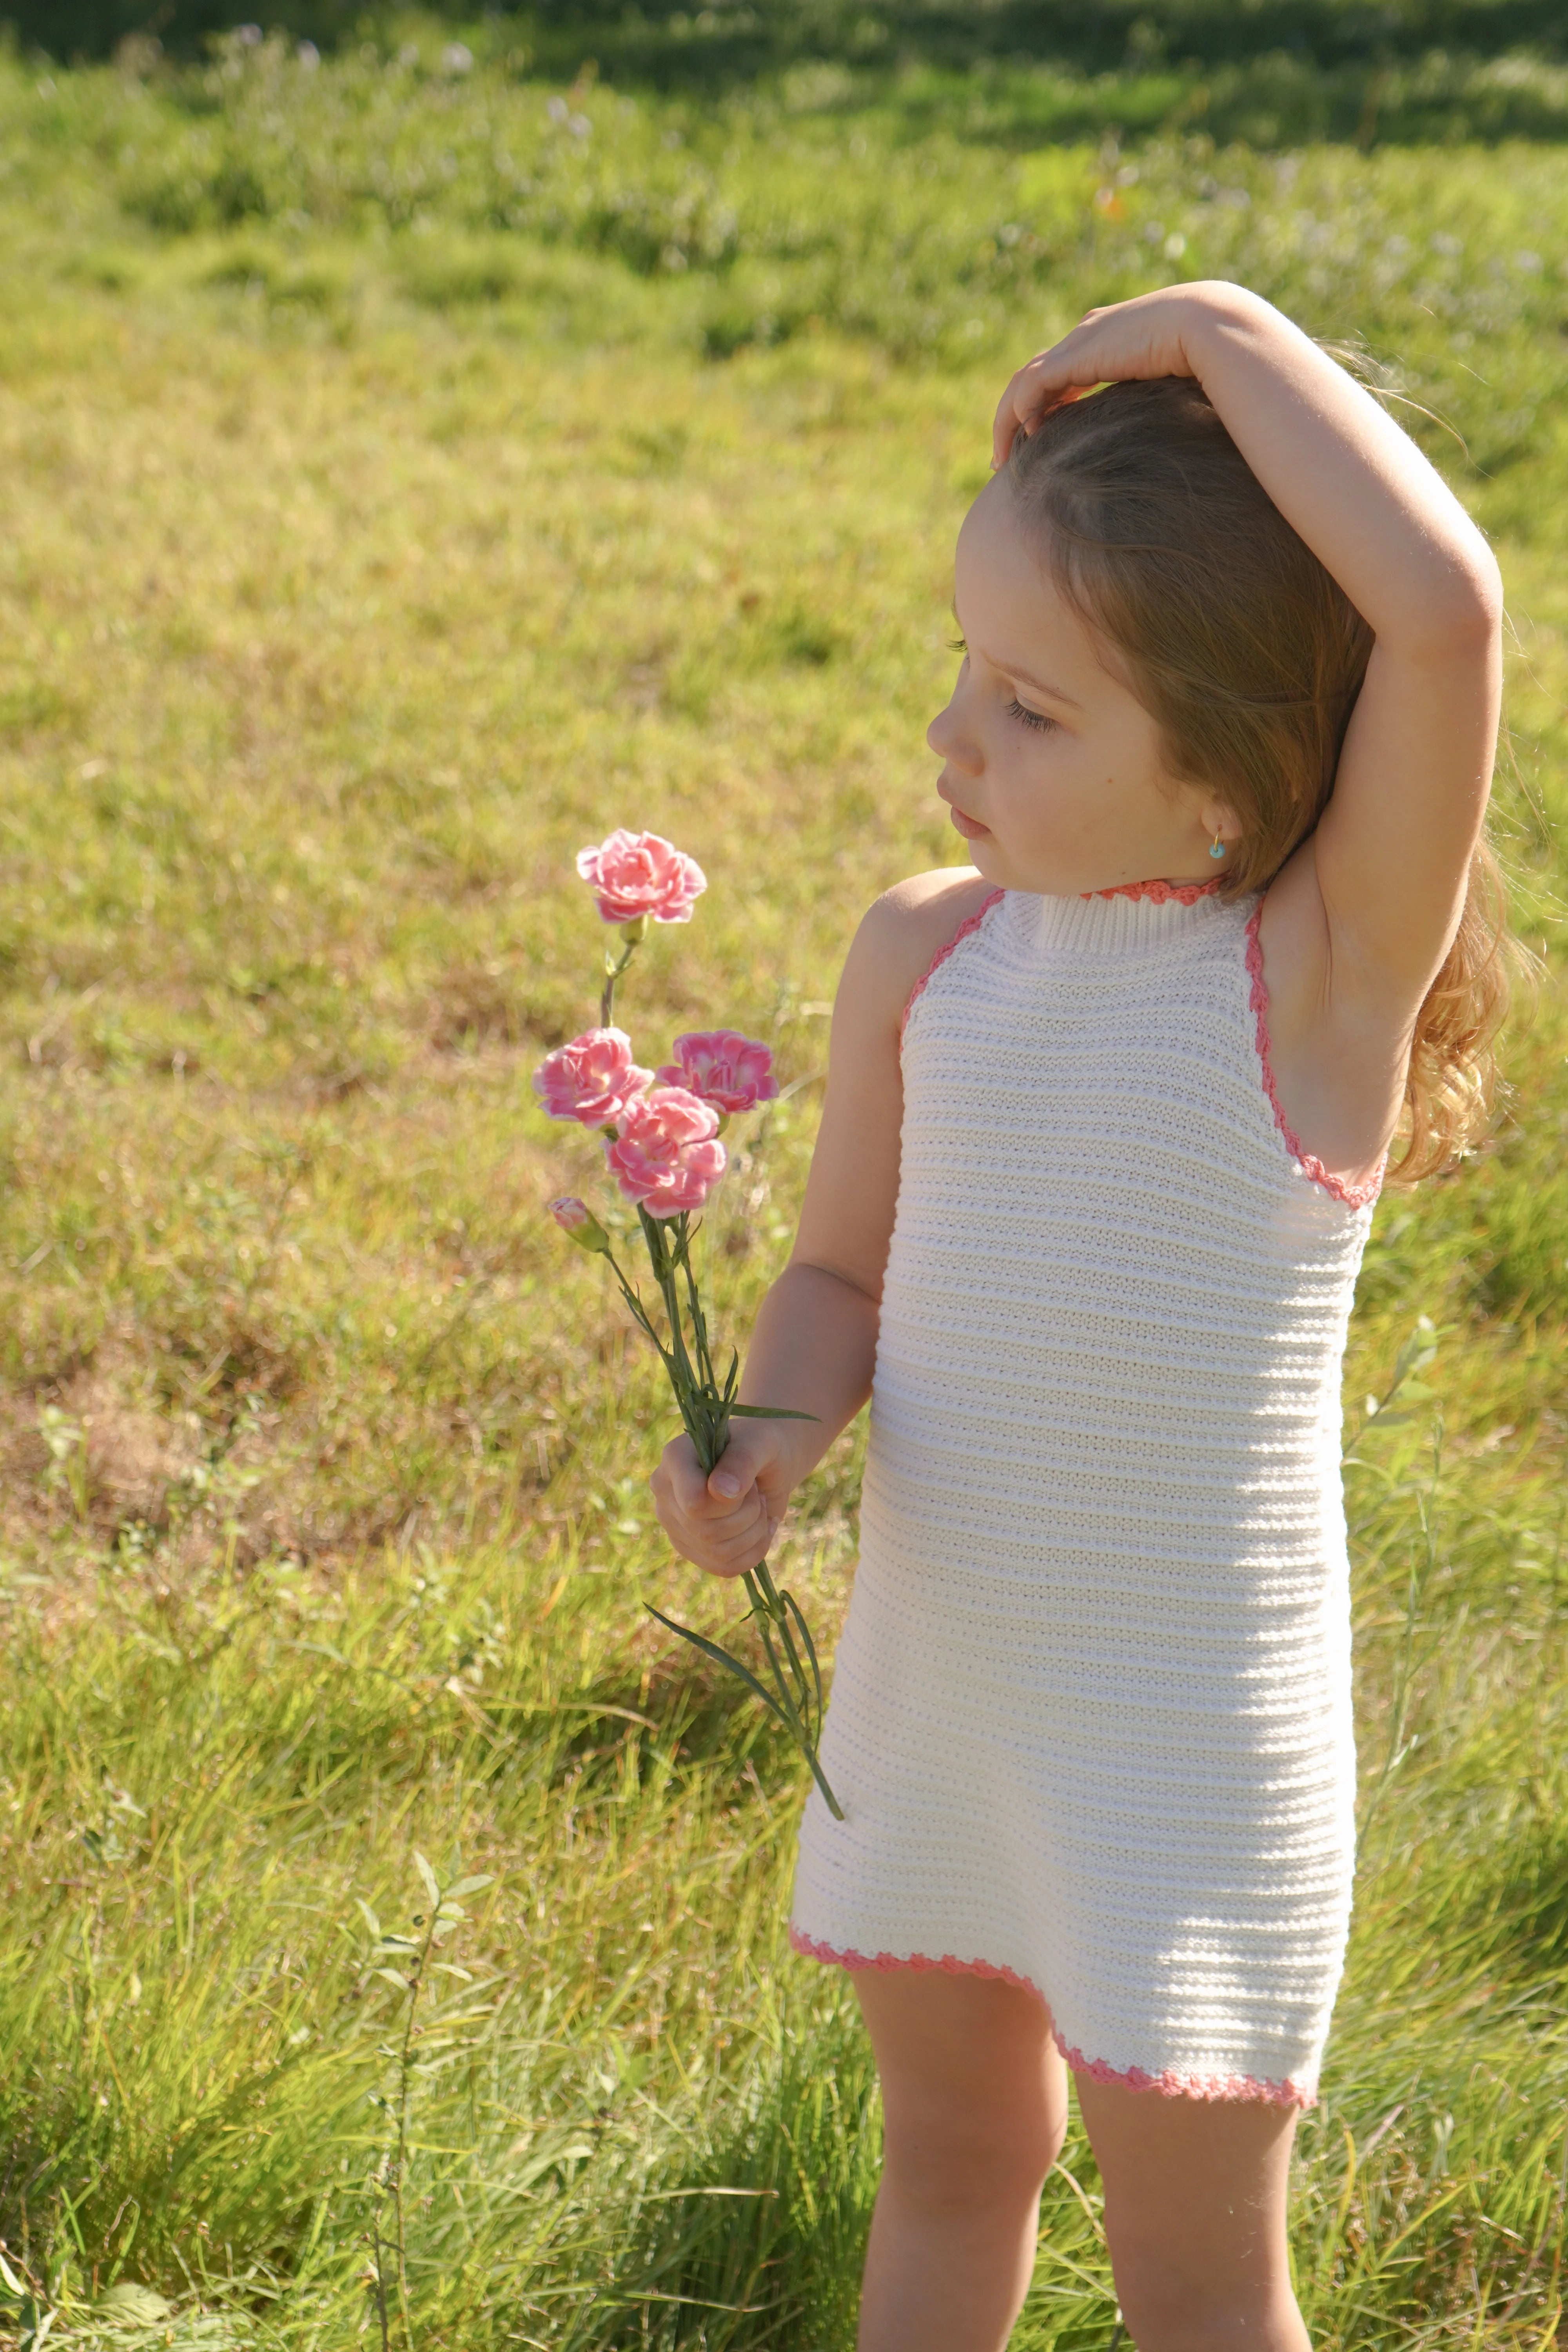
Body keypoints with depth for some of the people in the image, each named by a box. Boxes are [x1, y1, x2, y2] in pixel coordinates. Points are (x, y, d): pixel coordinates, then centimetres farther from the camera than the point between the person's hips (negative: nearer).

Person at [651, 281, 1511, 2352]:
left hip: (1190, 1718, -5)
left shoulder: (1327, 966, -18)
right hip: (928, 1666, 5)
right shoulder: (925, 955, -3)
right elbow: (845, 1269, 7)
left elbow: (1446, 608, -34)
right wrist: (777, 1434, -14)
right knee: (950, 2157, 24)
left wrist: (1226, 332, -27)